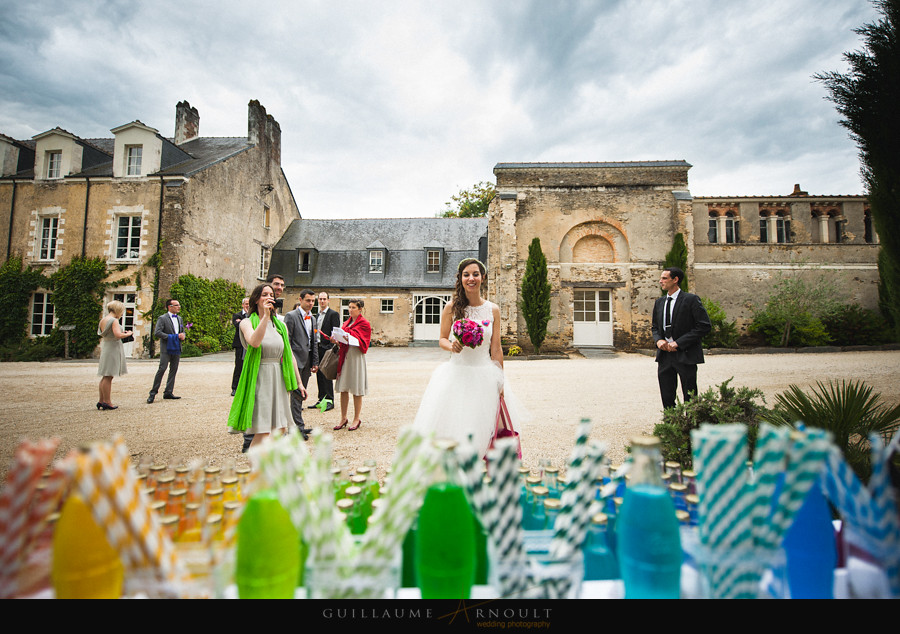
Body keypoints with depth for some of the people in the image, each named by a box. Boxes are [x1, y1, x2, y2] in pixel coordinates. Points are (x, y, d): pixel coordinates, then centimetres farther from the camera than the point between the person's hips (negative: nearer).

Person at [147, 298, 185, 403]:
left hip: (177, 349, 6)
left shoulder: (179, 318, 17)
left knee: (173, 370, 6)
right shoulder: (162, 318, -4)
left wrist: (182, 336, 2)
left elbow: (183, 331, 25)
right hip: (166, 349, -6)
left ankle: (168, 392, 12)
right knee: (162, 369, -10)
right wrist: (172, 337, -16)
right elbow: (157, 333, -13)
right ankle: (153, 392, 0)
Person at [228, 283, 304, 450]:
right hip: (259, 379, -5)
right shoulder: (247, 323, -2)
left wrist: (298, 382, 15)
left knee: (280, 430, 7)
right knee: (262, 432, -8)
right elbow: (255, 342, -24)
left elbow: (289, 355, 15)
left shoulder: (281, 326, 11)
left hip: (279, 380, 5)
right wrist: (265, 316, -24)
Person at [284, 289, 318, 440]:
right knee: (296, 393, -6)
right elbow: (286, 341, -10)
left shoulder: (312, 318, 15)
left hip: (307, 361, 7)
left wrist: (315, 362, 13)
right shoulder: (291, 316, -6)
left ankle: (296, 425, 20)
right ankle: (298, 426, -3)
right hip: (296, 359, -7)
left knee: (301, 392, 12)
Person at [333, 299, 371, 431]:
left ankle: (356, 419, 12)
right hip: (344, 356, 6)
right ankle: (343, 418, 17)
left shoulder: (364, 323, -3)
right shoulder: (347, 322, 16)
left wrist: (349, 336, -21)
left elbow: (362, 343, -9)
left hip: (356, 357, -6)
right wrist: (337, 339, -4)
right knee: (343, 389, 7)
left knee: (356, 390, 1)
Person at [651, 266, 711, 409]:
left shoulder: (691, 300, -6)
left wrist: (678, 342, -16)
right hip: (664, 355, 5)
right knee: (667, 398, 9)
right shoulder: (659, 302, 12)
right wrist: (658, 340, -3)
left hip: (685, 355, -5)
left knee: (690, 398, 4)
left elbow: (704, 326, -11)